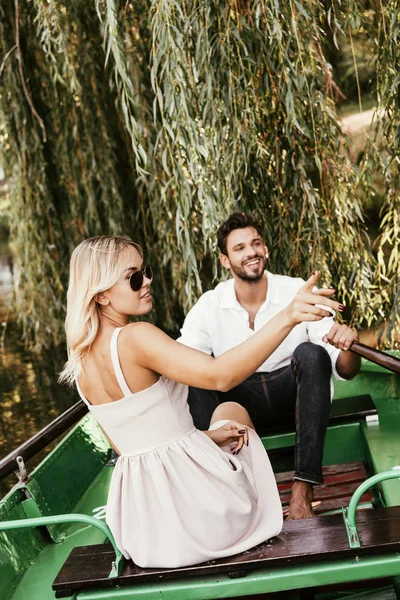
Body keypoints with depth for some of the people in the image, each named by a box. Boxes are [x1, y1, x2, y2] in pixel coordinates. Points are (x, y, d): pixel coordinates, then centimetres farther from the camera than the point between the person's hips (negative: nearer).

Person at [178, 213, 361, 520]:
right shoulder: (208, 306, -6)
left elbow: (345, 371, -13)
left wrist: (347, 347, -39)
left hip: (291, 392, -1)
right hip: (240, 401, 1)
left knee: (311, 353, -31)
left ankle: (303, 489, -35)